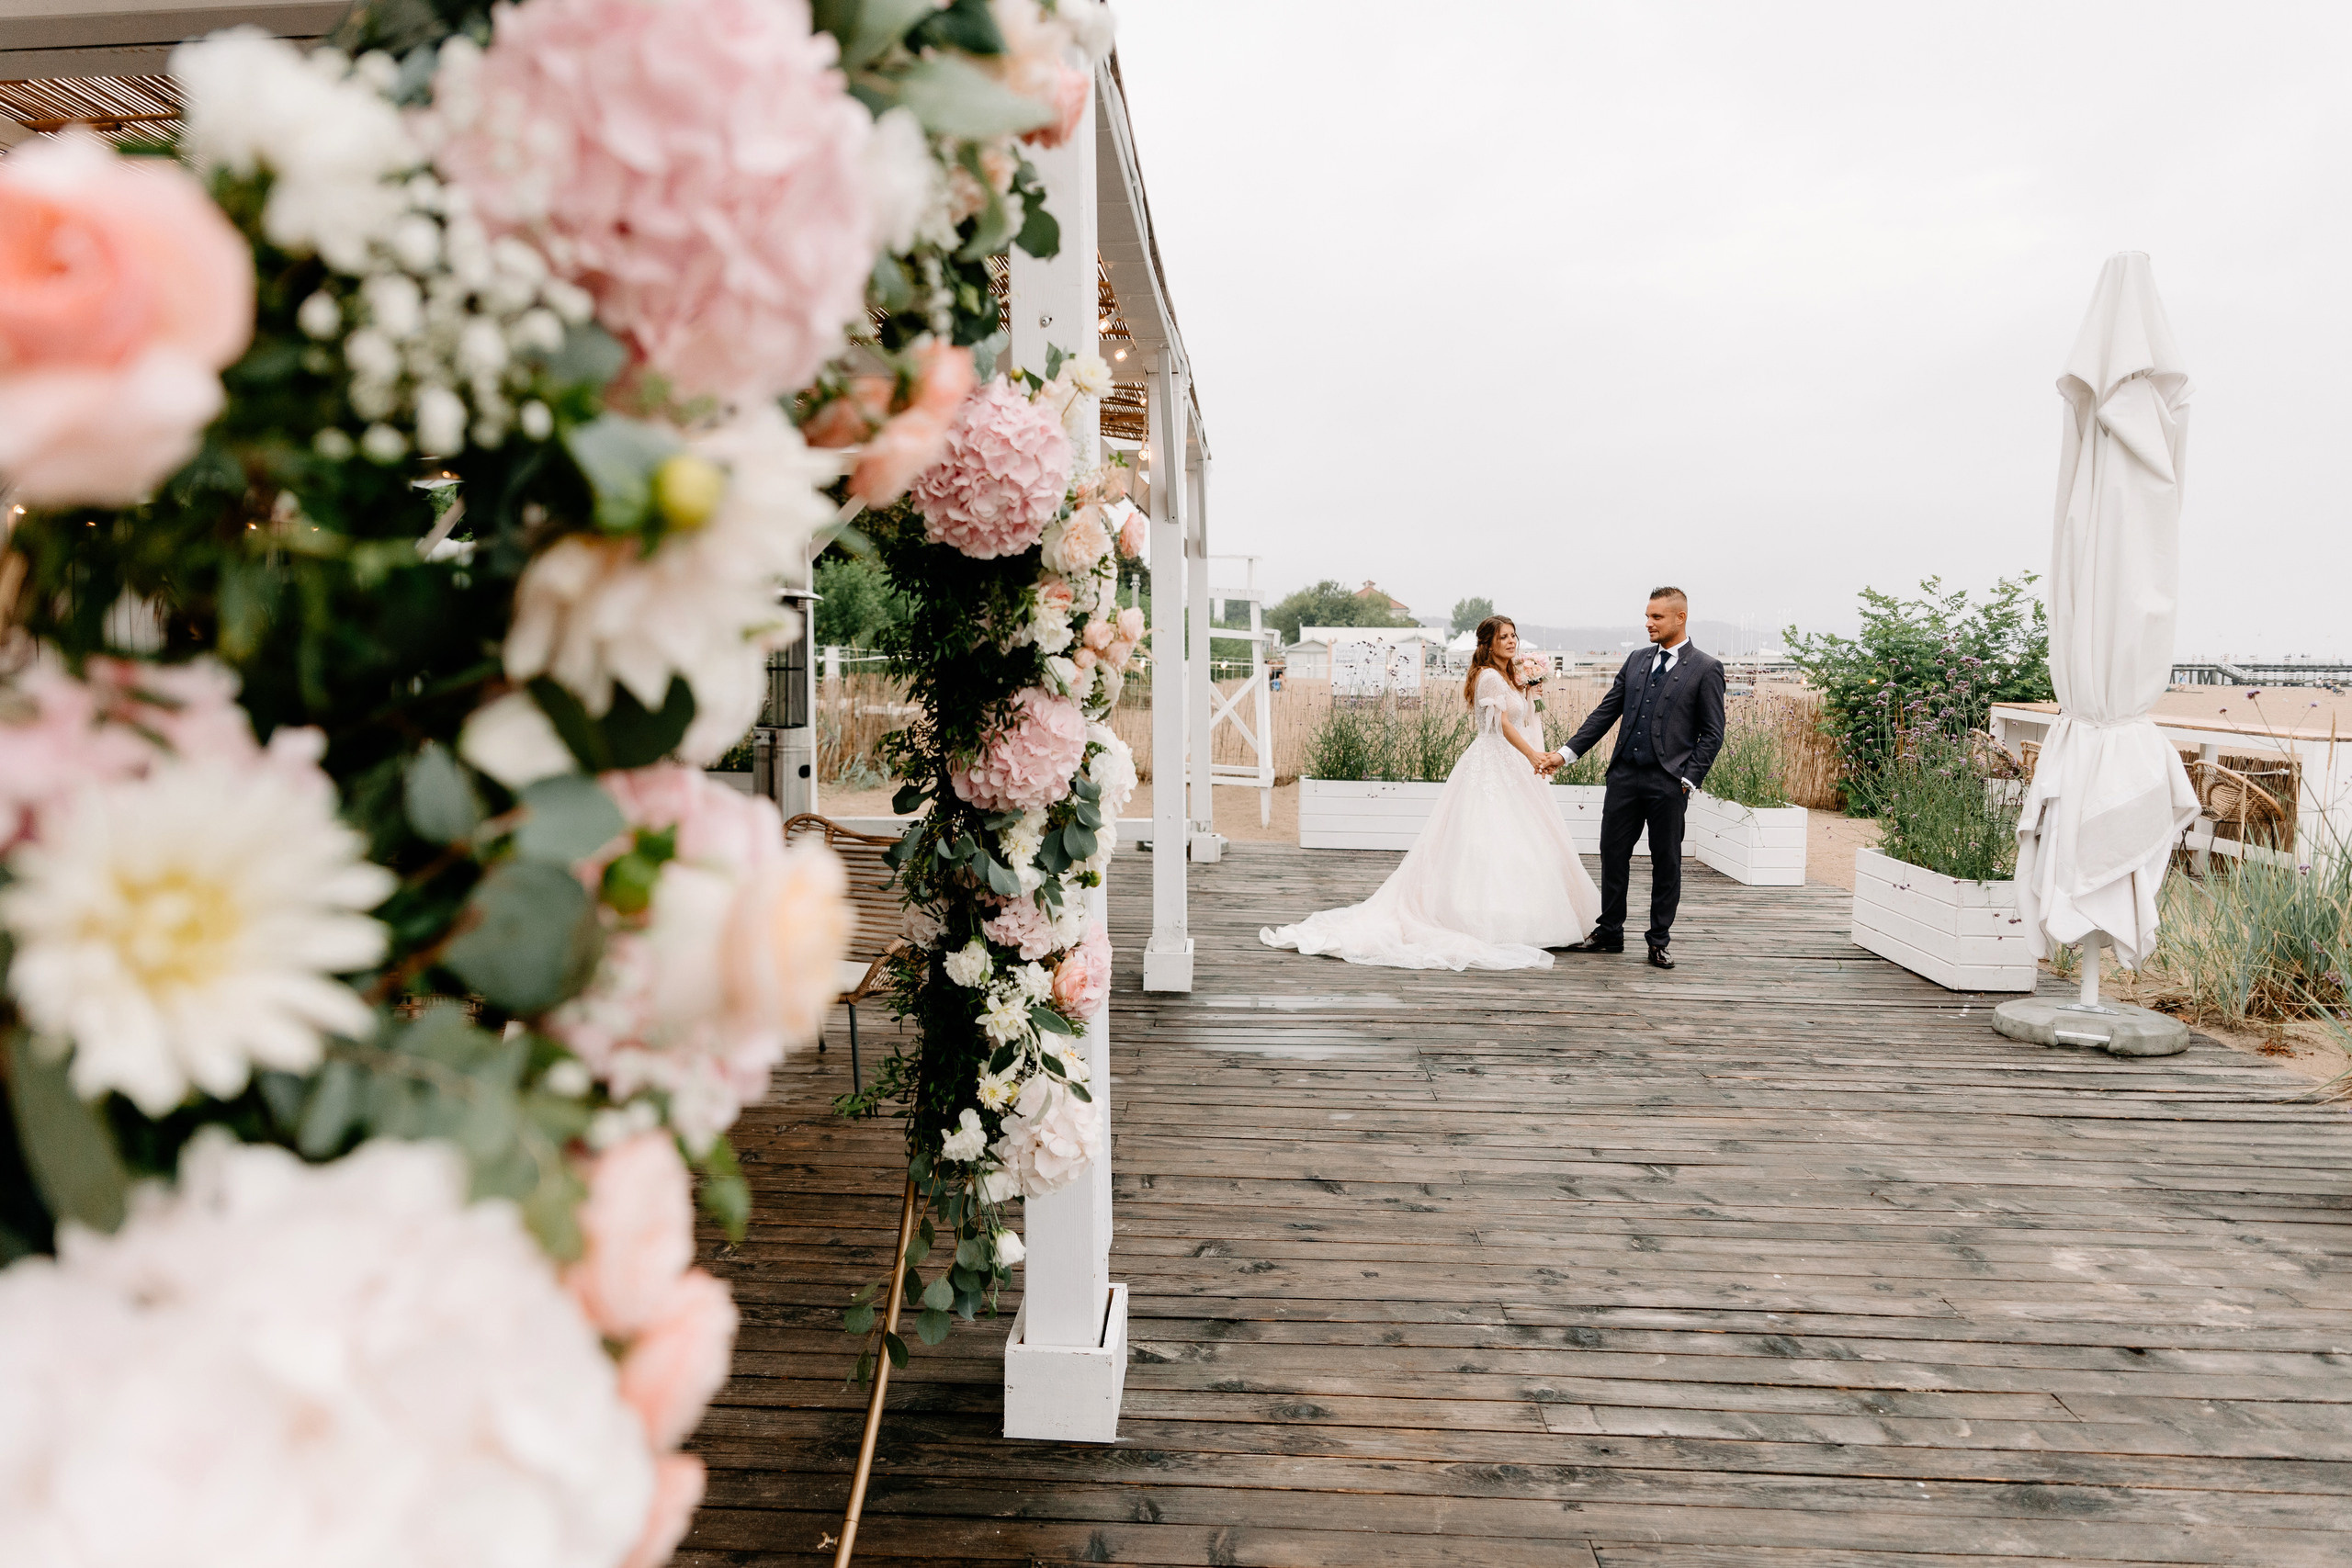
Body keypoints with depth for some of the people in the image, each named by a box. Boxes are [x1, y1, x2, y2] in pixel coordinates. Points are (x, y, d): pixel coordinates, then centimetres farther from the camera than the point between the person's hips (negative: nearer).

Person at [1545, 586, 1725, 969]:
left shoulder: (1706, 669, -1)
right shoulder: (1637, 659, 13)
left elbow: (1712, 734, -2)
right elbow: (1605, 712, 12)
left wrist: (1689, 780, -10)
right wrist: (1567, 752, 5)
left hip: (1668, 782, -4)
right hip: (1625, 775, 4)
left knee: (1666, 863, 5)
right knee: (1613, 854, 7)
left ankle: (1658, 942, 16)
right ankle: (1609, 934, 20)